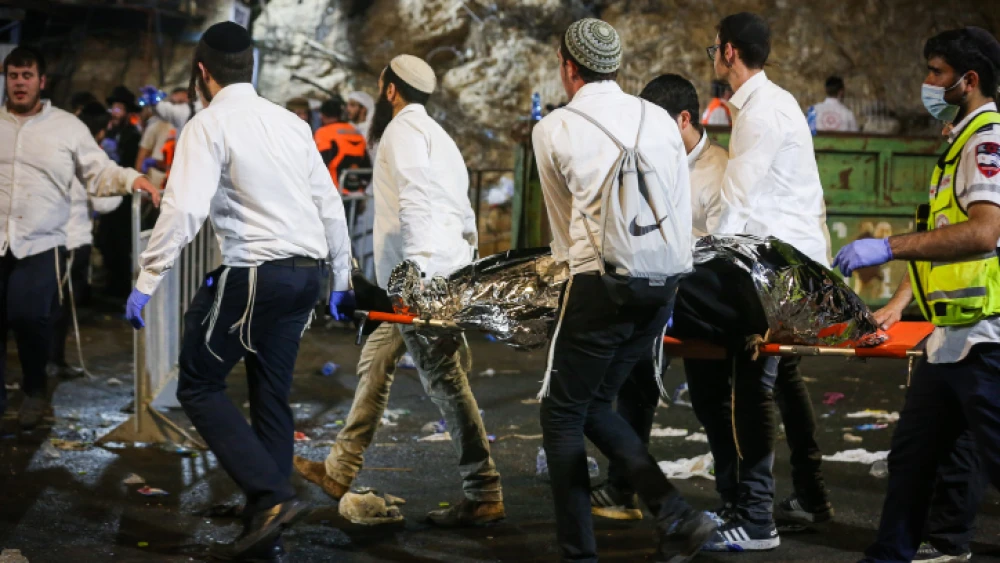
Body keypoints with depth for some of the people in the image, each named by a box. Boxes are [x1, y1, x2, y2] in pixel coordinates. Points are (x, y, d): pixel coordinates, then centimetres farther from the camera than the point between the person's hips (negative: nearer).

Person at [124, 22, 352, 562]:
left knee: (199, 384, 5)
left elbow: (183, 209, -19)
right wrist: (341, 280, 22)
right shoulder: (291, 123, 12)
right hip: (308, 270, 7)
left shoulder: (209, 125, -8)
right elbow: (329, 205, 13)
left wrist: (146, 282, -17)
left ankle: (272, 497, -9)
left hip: (254, 274, -7)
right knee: (271, 395, 14)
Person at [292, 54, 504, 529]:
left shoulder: (404, 129, -6)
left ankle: (484, 497, -7)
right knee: (375, 364, 17)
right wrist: (463, 268, 17)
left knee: (445, 382, -9)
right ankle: (339, 472, 26)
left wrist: (417, 270, -27)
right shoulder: (436, 135, 23)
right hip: (444, 272, 11)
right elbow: (463, 211, 19)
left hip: (423, 278, -11)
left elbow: (415, 200, -21)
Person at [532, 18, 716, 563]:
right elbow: (682, 215, 12)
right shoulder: (661, 120, 11)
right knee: (595, 404, 19)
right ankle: (674, 512, 6)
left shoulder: (553, 130, 0)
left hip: (601, 283, -5)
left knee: (562, 413, 8)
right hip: (663, 284, 6)